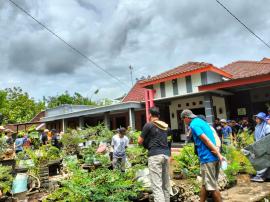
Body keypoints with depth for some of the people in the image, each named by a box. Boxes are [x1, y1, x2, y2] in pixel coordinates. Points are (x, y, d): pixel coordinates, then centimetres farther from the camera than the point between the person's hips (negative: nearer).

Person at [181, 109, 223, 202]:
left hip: (207, 157, -9)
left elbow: (206, 140, -17)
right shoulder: (202, 121, 18)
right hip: (213, 157, 9)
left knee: (211, 186, 3)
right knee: (205, 184, 17)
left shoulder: (193, 125, -11)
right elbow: (211, 139, 16)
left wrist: (219, 154, -17)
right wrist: (217, 153, 9)